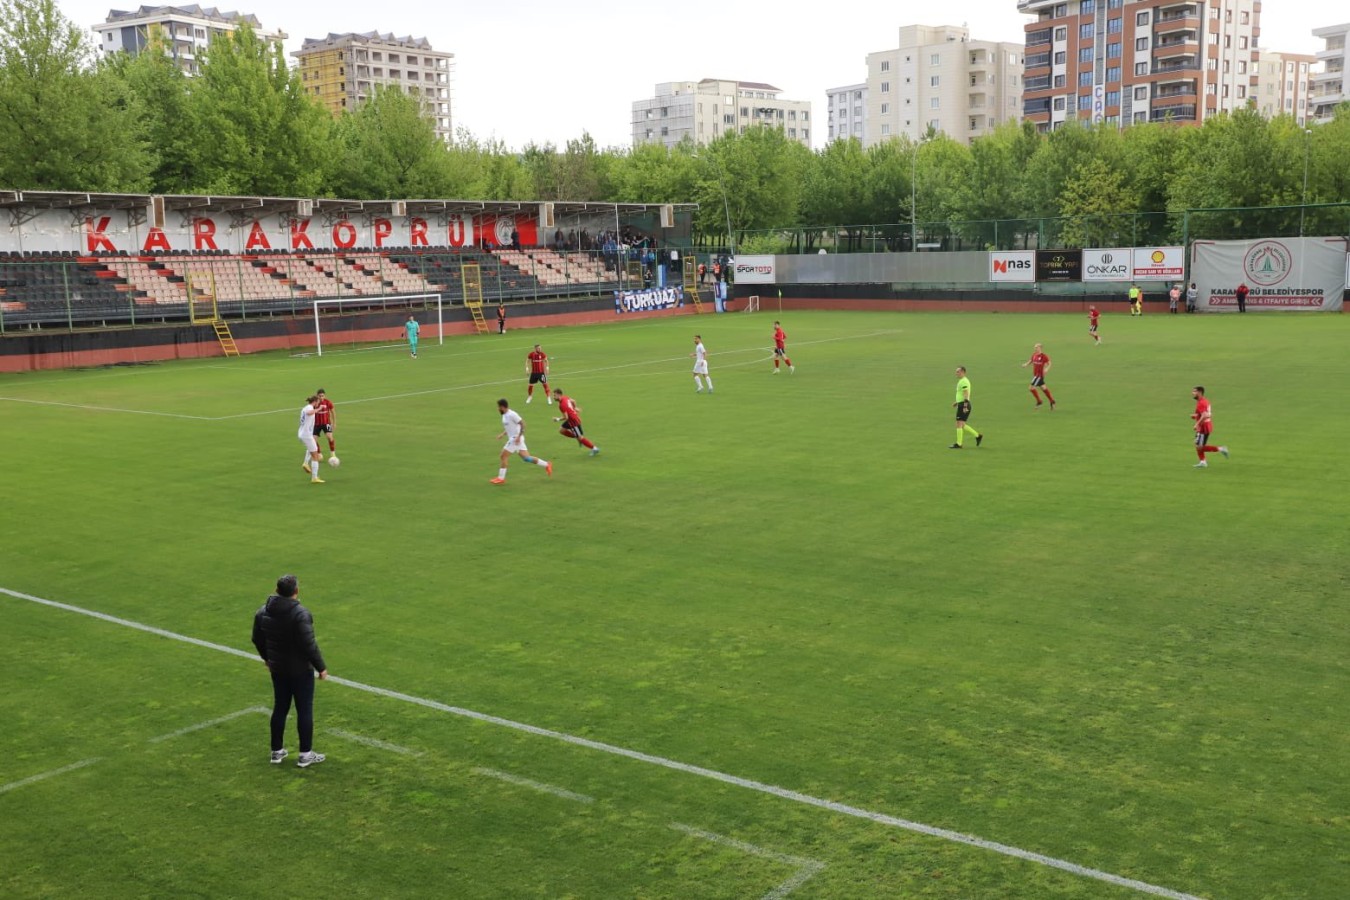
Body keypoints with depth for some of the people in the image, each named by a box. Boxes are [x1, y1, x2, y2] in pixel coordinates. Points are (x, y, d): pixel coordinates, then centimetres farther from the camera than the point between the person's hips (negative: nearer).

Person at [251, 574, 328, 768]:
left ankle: (277, 751, 24)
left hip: (277, 669, 6)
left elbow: (257, 639, 11)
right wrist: (321, 666, -11)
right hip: (300, 670, -6)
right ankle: (305, 755, 9)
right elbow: (309, 645, -22)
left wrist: (267, 658, 28)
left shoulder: (263, 612, 0)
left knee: (280, 708, 17)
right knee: (304, 710, 4)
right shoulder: (300, 614, -22)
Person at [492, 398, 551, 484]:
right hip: (513, 438, 10)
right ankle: (547, 465, 15)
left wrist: (518, 436, -24)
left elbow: (522, 424, -20)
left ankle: (501, 478, 2)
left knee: (503, 456, -5)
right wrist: (503, 434, 13)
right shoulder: (505, 415, 13)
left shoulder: (511, 414, -17)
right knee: (526, 458, 10)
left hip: (516, 439, -10)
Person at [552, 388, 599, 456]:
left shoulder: (562, 405, -29)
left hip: (573, 421, -9)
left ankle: (594, 449, 14)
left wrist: (558, 419, -12)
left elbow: (566, 417, -27)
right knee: (561, 431, 14)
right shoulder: (565, 398, -2)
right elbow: (573, 401, 15)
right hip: (571, 420, 9)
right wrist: (575, 408, 30)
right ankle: (578, 437, 21)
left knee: (580, 437, 2)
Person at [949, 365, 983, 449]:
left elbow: (966, 394, -21)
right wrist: (957, 402, 23)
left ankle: (958, 444, -5)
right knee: (962, 425, 14)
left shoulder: (963, 381, -13)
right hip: (961, 405, 10)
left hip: (963, 405, -10)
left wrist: (965, 406, -27)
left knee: (959, 424, -7)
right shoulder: (962, 381, 19)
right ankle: (978, 436, 18)